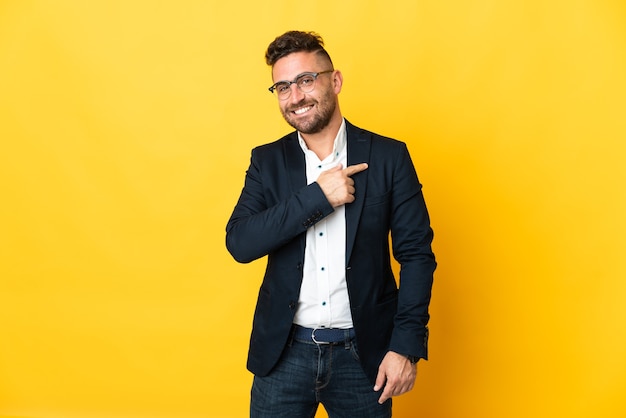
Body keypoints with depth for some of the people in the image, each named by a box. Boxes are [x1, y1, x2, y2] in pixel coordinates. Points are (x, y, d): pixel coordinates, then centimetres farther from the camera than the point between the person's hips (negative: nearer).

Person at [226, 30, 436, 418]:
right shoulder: (267, 161, 2)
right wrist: (318, 196, -17)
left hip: (363, 352, -1)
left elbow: (416, 254, -3)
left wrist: (406, 345, -11)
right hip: (284, 352, 1)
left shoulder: (388, 157, -3)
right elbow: (239, 243, -9)